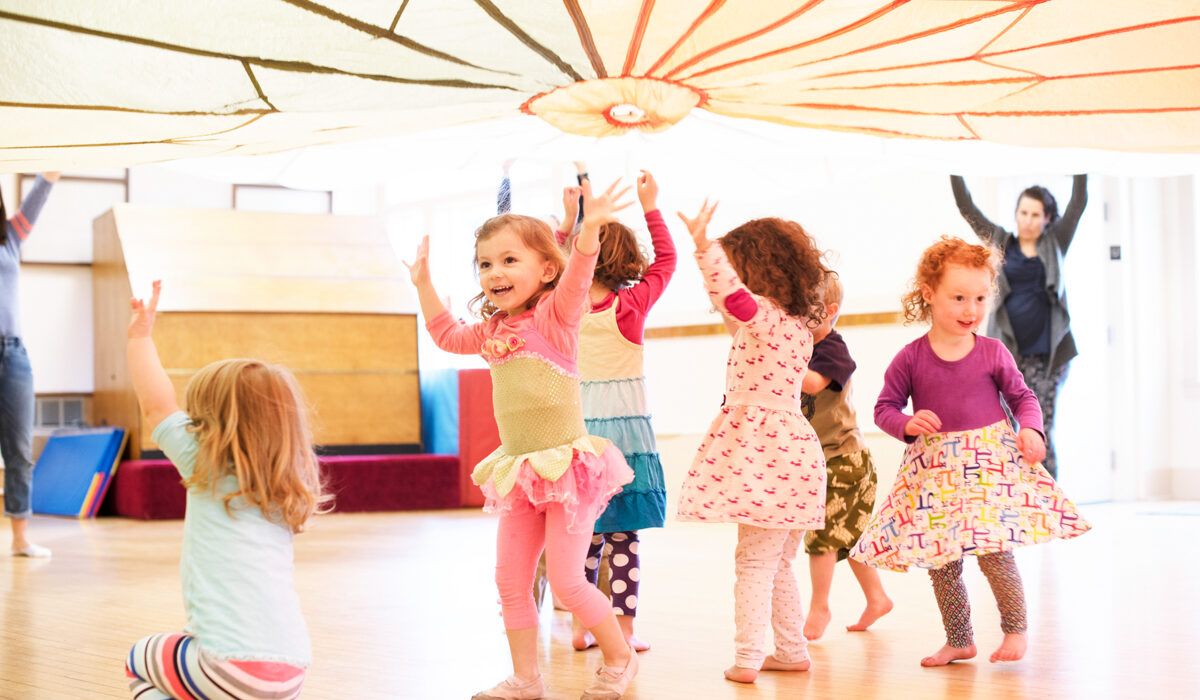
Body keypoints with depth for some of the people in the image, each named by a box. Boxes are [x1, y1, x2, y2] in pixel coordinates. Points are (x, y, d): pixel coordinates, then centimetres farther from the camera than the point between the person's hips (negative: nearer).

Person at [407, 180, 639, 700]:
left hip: (566, 463, -7)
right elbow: (446, 335, 31)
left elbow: (575, 281, -28)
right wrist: (423, 281, 27)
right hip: (519, 471, 7)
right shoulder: (493, 330, 11)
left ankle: (619, 657, 15)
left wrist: (589, 232, -44)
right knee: (510, 579, 6)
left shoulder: (553, 315, -8)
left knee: (565, 581, -7)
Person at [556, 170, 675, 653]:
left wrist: (570, 220, 21)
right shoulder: (631, 305, -8)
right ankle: (624, 631, -1)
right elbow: (666, 259, 4)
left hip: (579, 428, 3)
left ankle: (583, 627, 15)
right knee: (624, 538, -2)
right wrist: (650, 207, 10)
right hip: (624, 427, -3)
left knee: (586, 536, 11)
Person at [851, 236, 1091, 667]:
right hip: (934, 470, 2)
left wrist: (1030, 429, -8)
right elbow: (885, 407, 5)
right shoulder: (910, 359, -2)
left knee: (993, 551, -11)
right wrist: (907, 424, -15)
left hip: (990, 462, -1)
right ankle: (959, 640, 22)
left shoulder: (992, 353, -1)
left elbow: (1022, 397, 10)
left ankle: (1015, 628, 11)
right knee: (940, 561, 6)